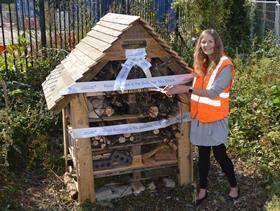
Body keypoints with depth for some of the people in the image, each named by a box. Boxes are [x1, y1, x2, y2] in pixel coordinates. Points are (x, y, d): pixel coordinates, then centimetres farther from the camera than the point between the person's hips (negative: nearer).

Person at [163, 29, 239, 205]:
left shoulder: (225, 65, -15)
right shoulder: (202, 64, 7)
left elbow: (213, 92, -24)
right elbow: (198, 89, 6)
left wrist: (186, 89, -29)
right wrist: (177, 87, -8)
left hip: (215, 119, -6)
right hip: (199, 118, 6)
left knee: (220, 154, 3)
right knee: (203, 155, 14)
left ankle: (234, 186, 26)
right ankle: (203, 190, 27)